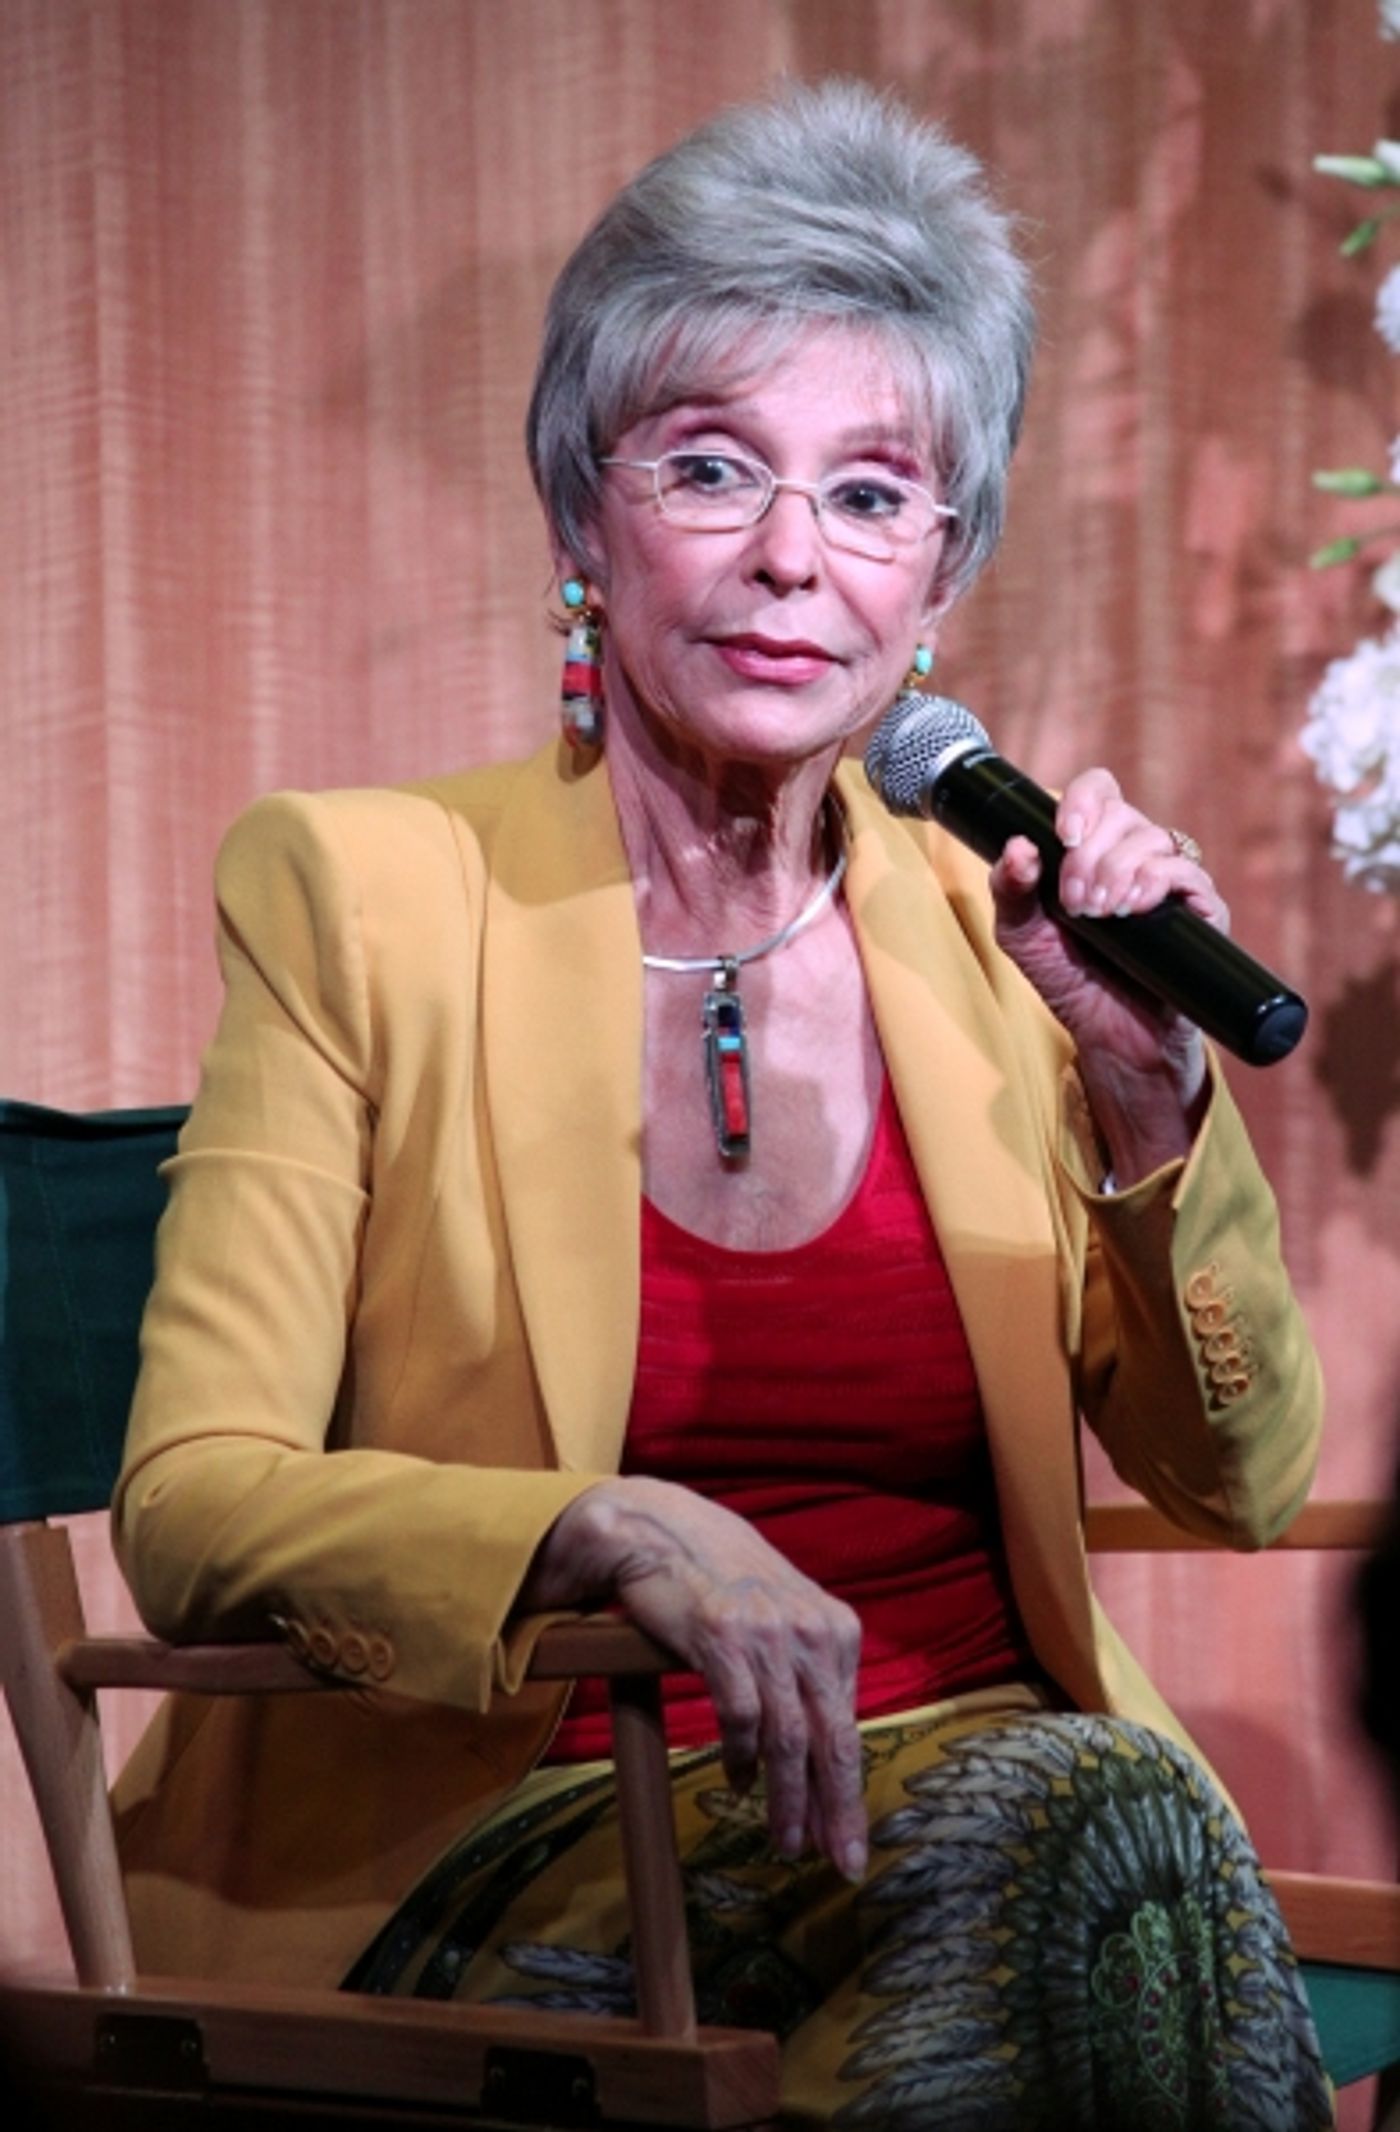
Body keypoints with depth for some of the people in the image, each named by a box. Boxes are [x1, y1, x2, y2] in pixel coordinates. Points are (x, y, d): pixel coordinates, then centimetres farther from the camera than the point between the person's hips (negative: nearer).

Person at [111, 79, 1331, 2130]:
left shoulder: (981, 925, 9)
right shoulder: (361, 892, -2)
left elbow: (1241, 1484, 8)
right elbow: (191, 1502, -10)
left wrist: (1149, 1084, -9)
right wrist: (620, 1535, -27)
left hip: (974, 1762, 4)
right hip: (526, 1836, -4)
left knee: (1111, 1813, -31)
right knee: (1093, 1822, -31)